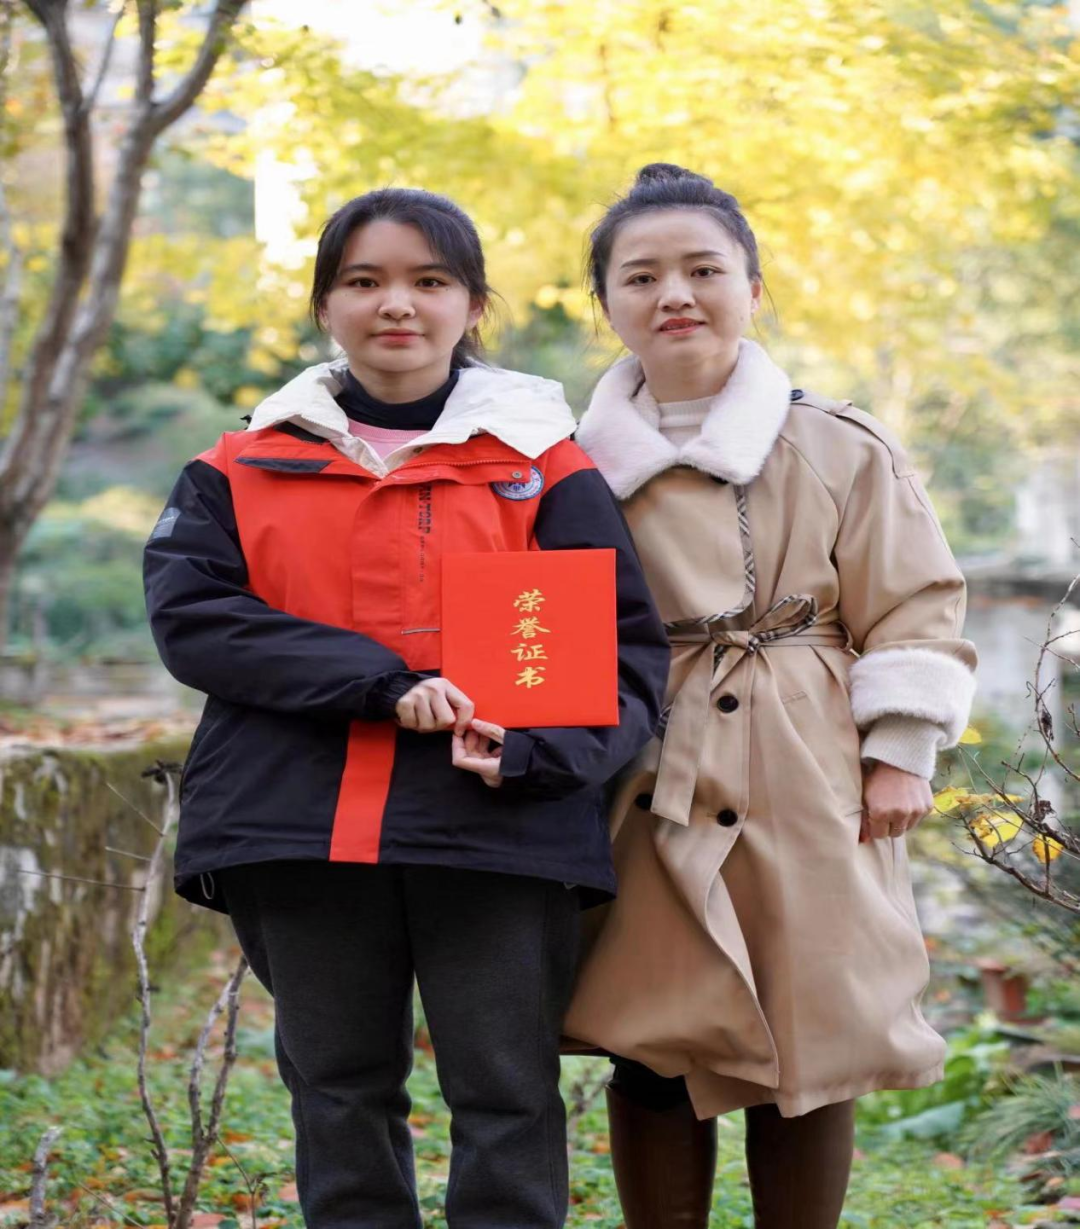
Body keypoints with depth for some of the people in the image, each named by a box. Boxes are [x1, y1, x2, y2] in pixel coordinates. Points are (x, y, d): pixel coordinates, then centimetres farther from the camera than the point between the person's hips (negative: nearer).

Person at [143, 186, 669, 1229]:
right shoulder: (243, 470, 9)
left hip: (497, 825, -2)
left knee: (506, 1101, 1)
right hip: (299, 830, 2)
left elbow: (628, 652, 0)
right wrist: (378, 683, -16)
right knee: (339, 1102, 11)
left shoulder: (544, 466, 4)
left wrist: (535, 748, -20)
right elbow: (187, 614, -5)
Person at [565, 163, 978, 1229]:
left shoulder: (840, 452, 2)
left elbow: (915, 611, 2)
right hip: (649, 799, 1)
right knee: (652, 1057, 5)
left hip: (806, 794, -1)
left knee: (808, 1052, 4)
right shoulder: (579, 464, 7)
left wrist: (899, 752, -5)